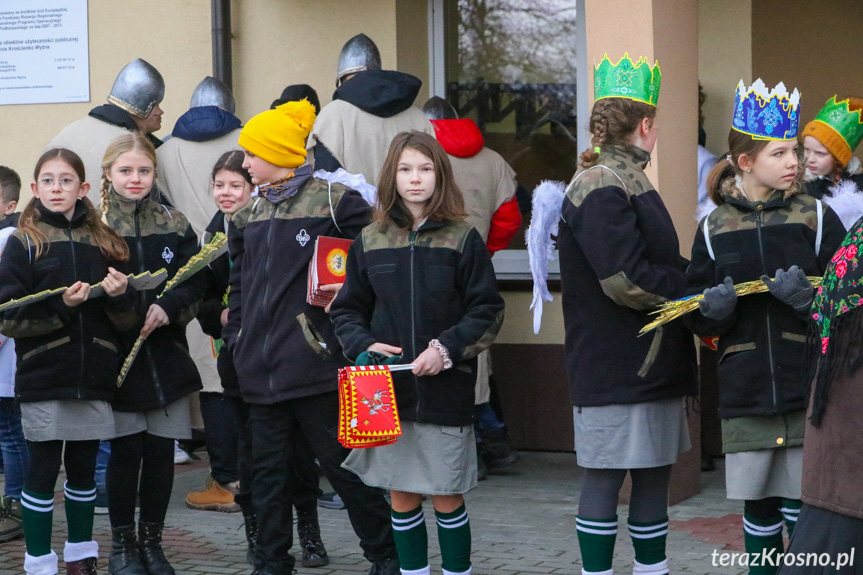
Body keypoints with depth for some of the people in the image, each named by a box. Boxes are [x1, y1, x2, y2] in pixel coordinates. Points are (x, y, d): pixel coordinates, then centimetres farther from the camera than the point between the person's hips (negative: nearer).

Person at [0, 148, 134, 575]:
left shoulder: (102, 242, 10)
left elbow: (124, 321, 13)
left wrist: (119, 295, -9)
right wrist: (59, 305, -19)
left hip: (93, 378, 3)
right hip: (44, 378, -3)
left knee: (83, 470, 12)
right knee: (42, 471, 1)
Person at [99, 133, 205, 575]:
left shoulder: (174, 226, 8)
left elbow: (195, 282, 3)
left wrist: (168, 306, -12)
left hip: (166, 352, 3)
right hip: (117, 353, -3)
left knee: (161, 451, 5)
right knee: (125, 451, 0)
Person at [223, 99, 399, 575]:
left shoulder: (334, 203, -6)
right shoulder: (250, 215, 14)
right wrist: (235, 335, 14)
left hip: (316, 364, -6)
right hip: (260, 369, 6)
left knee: (344, 464, 0)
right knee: (268, 469, 11)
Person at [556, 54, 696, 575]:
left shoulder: (630, 182, 16)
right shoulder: (600, 188, -15)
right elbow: (626, 280, -22)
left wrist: (690, 278, 2)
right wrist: (695, 285, -12)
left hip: (653, 361, 10)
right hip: (614, 367, -10)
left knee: (655, 474, 13)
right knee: (606, 478, -2)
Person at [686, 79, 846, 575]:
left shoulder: (816, 218, 2)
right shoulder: (714, 228, 7)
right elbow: (701, 322, 11)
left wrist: (807, 297, -16)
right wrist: (716, 309, -11)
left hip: (810, 389, -2)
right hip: (746, 393, 2)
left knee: (805, 505, -3)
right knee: (759, 505, 10)